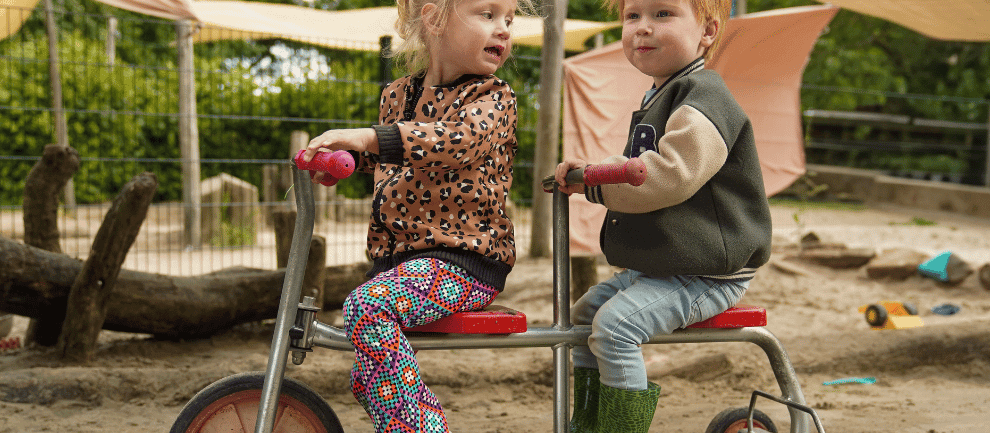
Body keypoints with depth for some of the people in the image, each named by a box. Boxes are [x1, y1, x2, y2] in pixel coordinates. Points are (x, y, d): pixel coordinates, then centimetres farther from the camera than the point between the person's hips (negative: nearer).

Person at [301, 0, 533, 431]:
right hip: (397, 256, 8)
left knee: (367, 305, -32)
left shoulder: (493, 97, -8)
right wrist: (341, 154, 12)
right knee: (368, 380, 17)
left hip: (463, 256, -8)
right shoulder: (396, 95, 11)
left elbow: (460, 139, -31)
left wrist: (370, 137, -41)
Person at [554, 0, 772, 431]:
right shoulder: (657, 99, 16)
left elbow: (672, 173, -31)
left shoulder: (703, 98, -18)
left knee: (614, 323, -23)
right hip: (654, 266, 10)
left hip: (706, 276, -10)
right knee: (586, 310, 13)